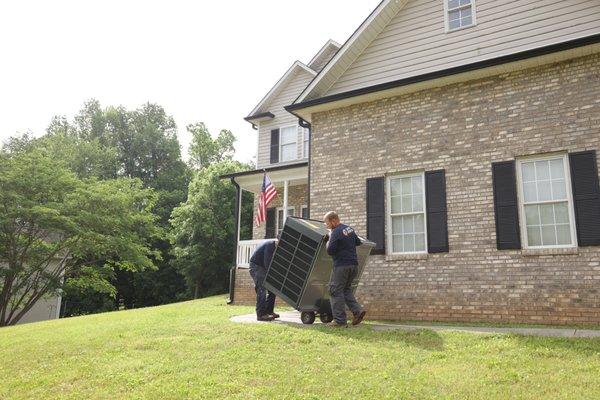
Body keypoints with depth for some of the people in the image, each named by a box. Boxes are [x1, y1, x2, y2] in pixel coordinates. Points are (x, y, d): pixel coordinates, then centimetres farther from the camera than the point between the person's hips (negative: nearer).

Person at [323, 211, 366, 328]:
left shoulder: (336, 233, -14)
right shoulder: (349, 229, 13)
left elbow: (330, 251, -14)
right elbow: (358, 242, 26)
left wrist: (329, 240, 1)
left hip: (342, 265, -9)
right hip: (354, 264, 9)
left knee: (336, 290, 0)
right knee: (346, 289, 20)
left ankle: (340, 321, -1)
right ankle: (357, 310, 4)